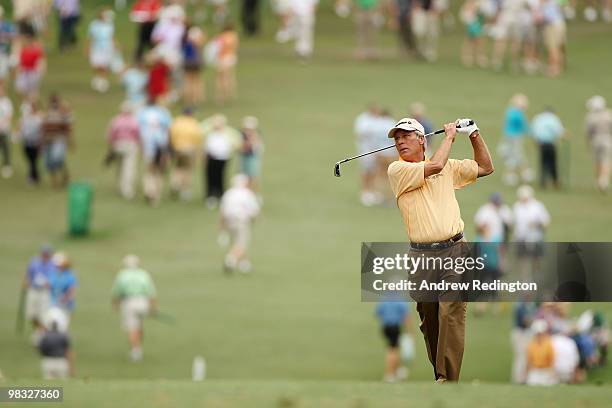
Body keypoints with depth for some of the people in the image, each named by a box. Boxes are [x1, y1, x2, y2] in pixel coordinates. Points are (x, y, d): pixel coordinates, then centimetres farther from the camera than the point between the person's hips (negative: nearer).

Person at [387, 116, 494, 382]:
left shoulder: (450, 167, 15)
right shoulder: (397, 170, 2)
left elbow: (485, 168, 25)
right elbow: (434, 166, -11)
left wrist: (475, 136, 15)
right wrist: (449, 135, 2)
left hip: (453, 251, 0)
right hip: (421, 255, 0)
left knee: (451, 313, -14)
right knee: (429, 319, 6)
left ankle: (447, 377, -20)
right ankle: (438, 371, 17)